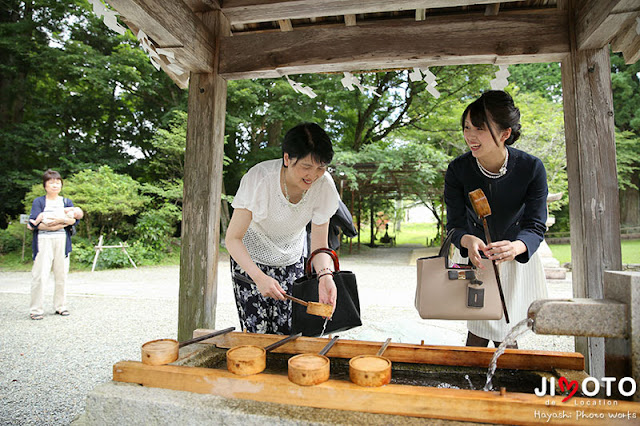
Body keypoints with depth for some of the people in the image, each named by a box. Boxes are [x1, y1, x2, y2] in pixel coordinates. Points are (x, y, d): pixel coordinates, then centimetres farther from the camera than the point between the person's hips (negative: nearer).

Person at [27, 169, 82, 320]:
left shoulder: (66, 202, 17)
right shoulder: (38, 201, 9)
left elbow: (75, 219, 2)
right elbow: (33, 223, -5)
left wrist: (62, 220, -16)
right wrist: (61, 224, -11)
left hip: (62, 241, 3)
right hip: (43, 241, -3)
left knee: (61, 275, 4)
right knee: (40, 275, -9)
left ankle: (60, 306, 14)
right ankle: (36, 309, -1)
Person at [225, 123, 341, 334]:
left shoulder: (324, 186, -21)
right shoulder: (258, 178, -30)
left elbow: (319, 245, -14)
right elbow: (233, 238, -24)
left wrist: (325, 275, -33)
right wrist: (259, 277, -37)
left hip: (291, 260, 3)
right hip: (250, 260, -2)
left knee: (287, 331, 3)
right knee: (257, 333, -7)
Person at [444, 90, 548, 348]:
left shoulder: (531, 168, -22)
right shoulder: (458, 170, -20)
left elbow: (535, 226, -21)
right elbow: (455, 224, -18)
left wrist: (515, 247, -44)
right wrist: (468, 240, -42)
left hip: (517, 261, 0)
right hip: (477, 259, 0)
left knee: (505, 335, 8)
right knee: (478, 331, -1)